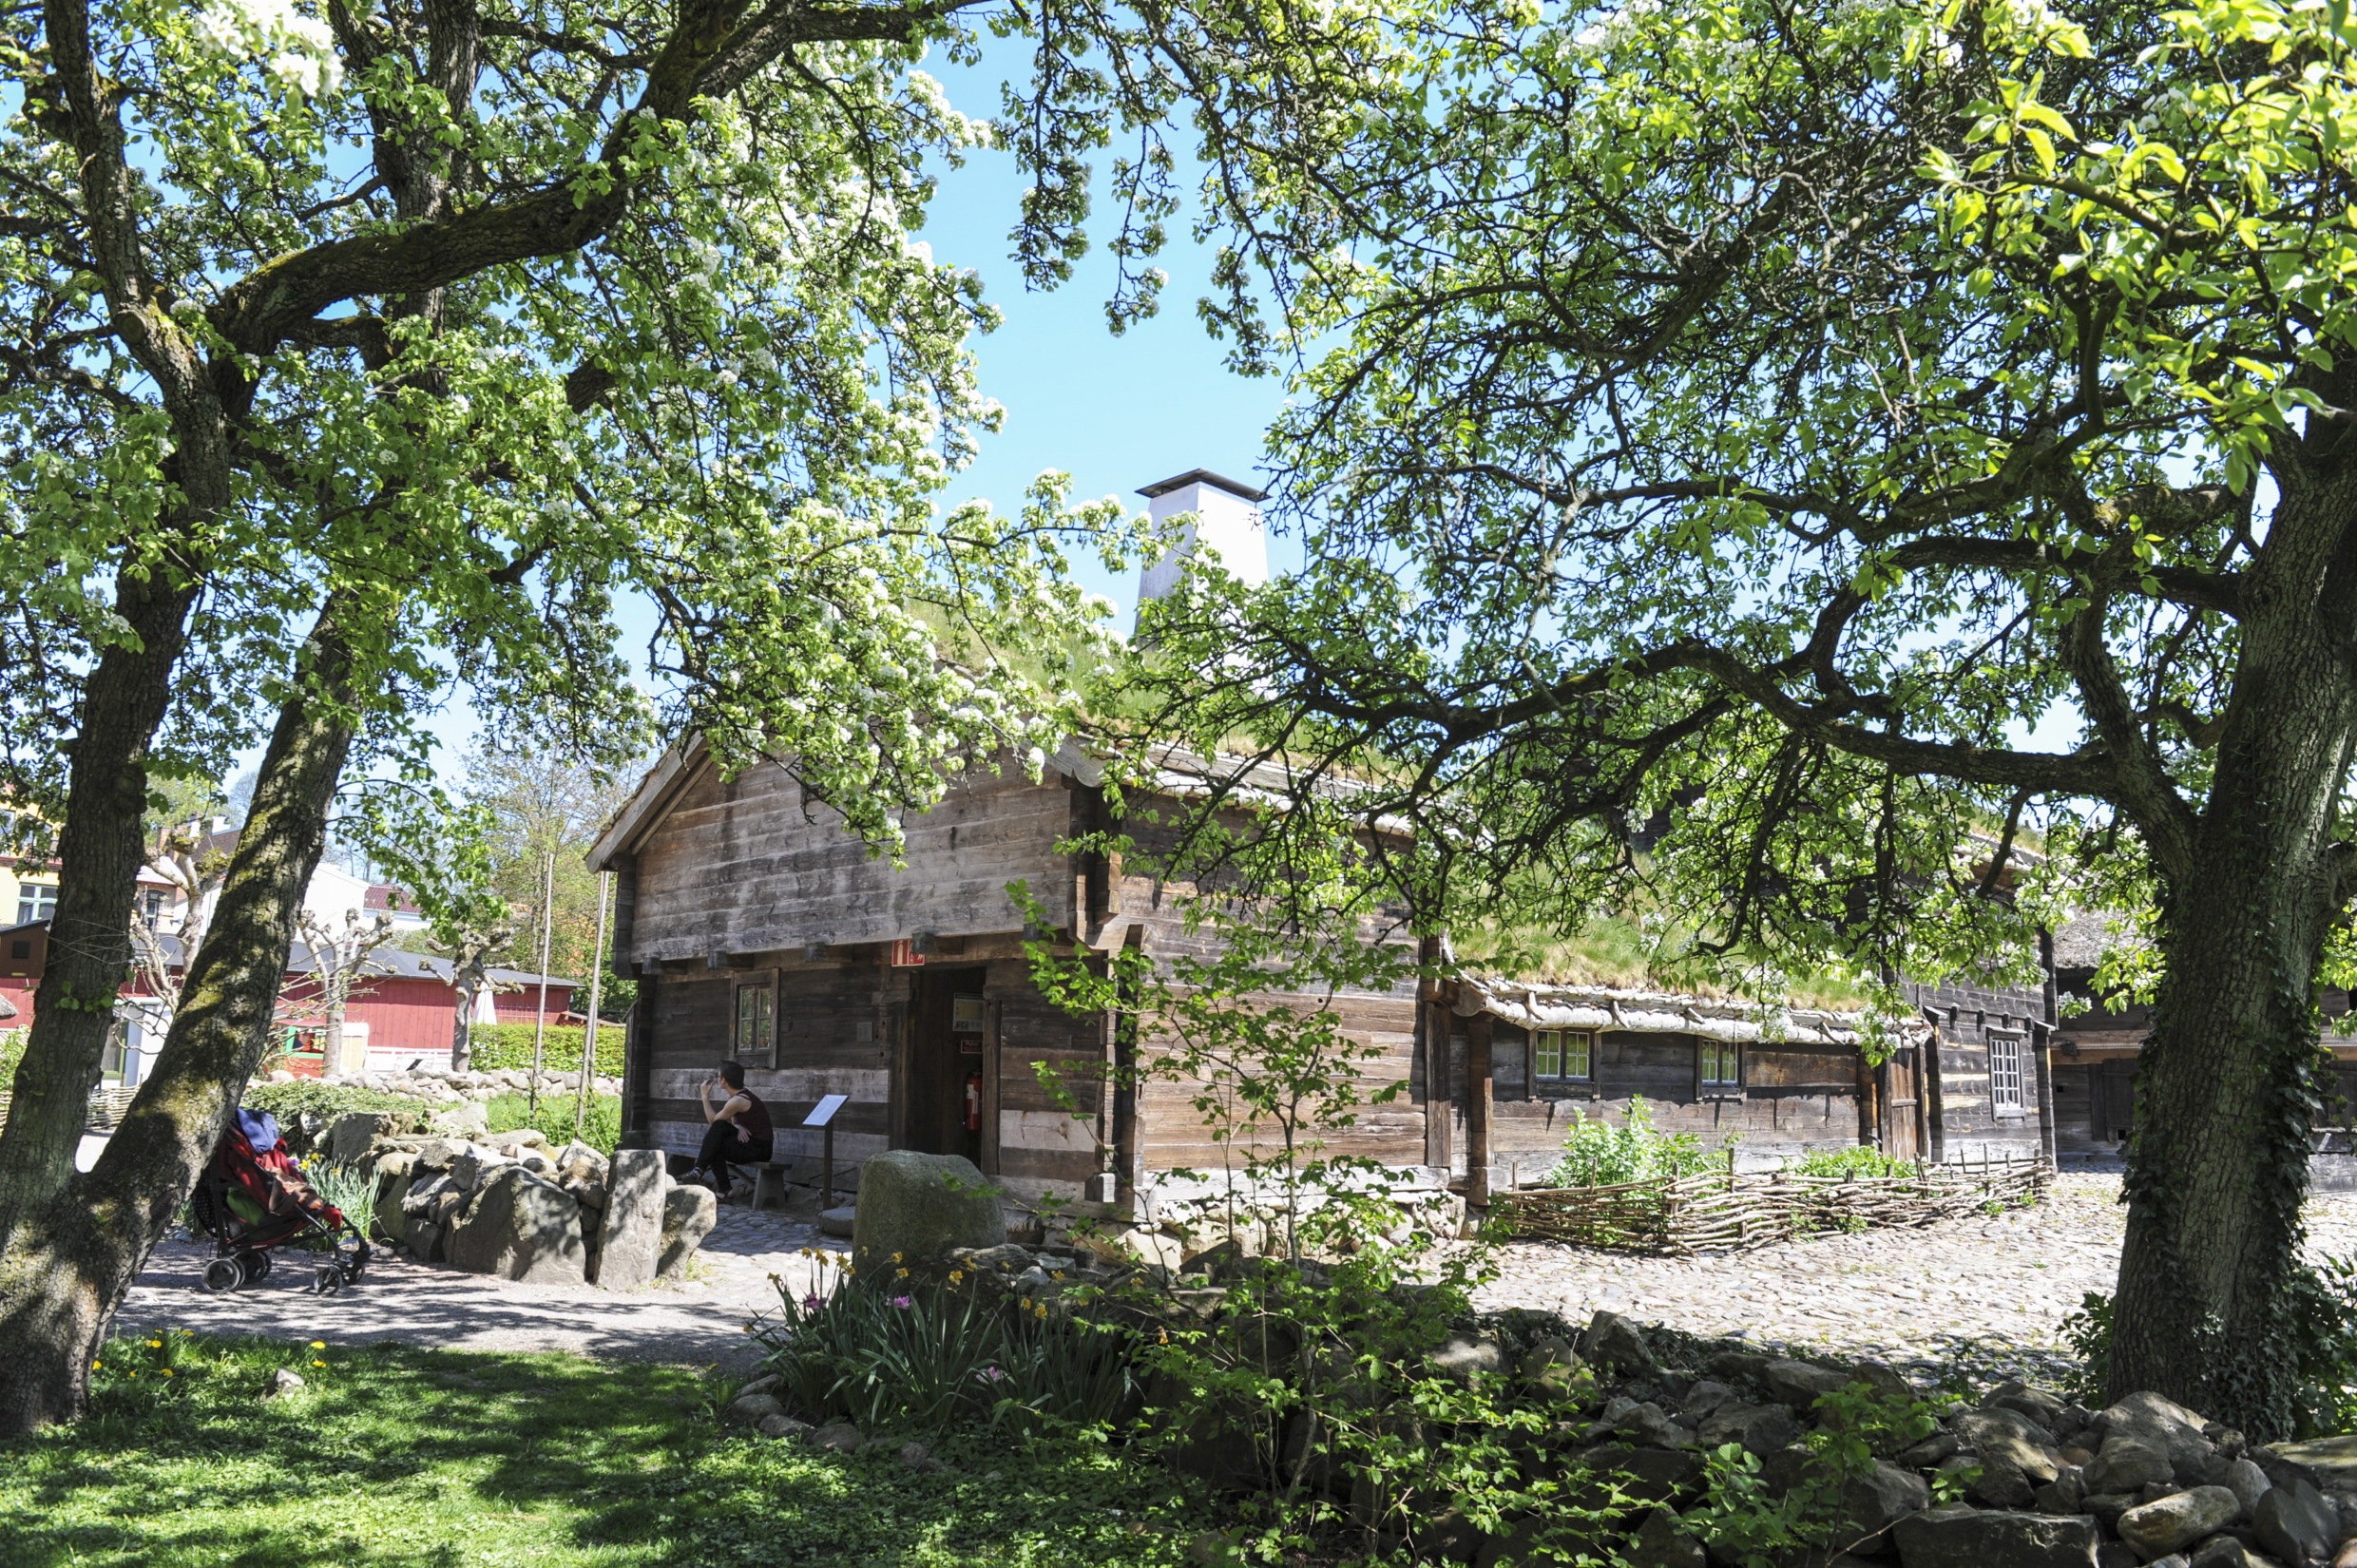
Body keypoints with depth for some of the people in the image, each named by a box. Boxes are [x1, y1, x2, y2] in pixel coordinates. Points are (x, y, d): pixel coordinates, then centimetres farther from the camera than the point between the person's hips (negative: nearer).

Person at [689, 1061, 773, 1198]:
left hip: (759, 1149, -9)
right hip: (750, 1142, 9)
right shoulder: (741, 1094, 10)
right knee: (720, 1126, -9)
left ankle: (724, 1189, -9)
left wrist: (705, 1096, -1)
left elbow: (712, 1120, -8)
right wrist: (739, 1128, -10)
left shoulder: (737, 1101, -20)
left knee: (714, 1147, -16)